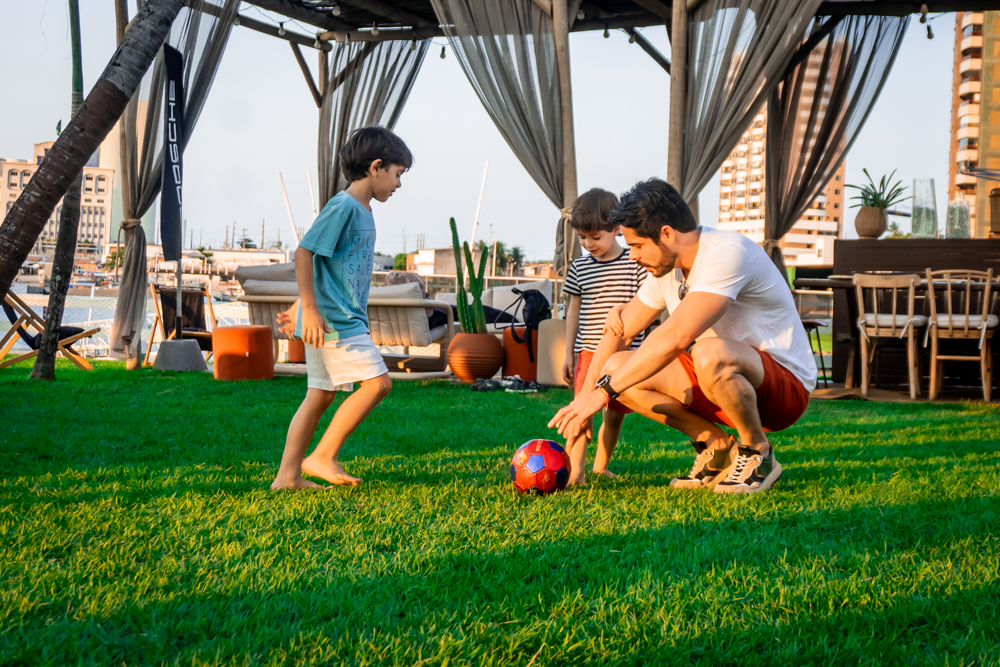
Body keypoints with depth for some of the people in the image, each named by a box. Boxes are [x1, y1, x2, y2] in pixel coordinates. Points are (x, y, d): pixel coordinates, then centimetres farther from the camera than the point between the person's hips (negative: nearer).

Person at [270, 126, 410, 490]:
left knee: (321, 395, 9)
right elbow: (304, 253, -17)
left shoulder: (362, 211, 17)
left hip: (344, 319, 10)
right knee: (377, 382, -12)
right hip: (335, 319, -10)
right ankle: (322, 457, -5)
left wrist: (301, 307, 26)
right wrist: (309, 309, -19)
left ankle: (287, 475, 12)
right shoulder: (343, 206, -13)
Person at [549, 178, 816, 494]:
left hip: (785, 383, -8)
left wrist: (603, 391, -31)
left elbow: (675, 337, -34)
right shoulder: (666, 267, 4)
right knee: (617, 366, -10)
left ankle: (758, 453, -13)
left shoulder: (726, 252, -24)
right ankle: (715, 445, 4)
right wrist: (582, 401, 0)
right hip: (720, 379, 8)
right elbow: (618, 332, 10)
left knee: (710, 353, -40)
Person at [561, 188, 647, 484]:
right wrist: (568, 354, 11)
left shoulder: (636, 263, -1)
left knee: (615, 414, 7)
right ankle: (573, 469, -20)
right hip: (588, 351, 1)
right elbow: (574, 310, 13)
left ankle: (600, 466, 24)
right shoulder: (580, 267, 7)